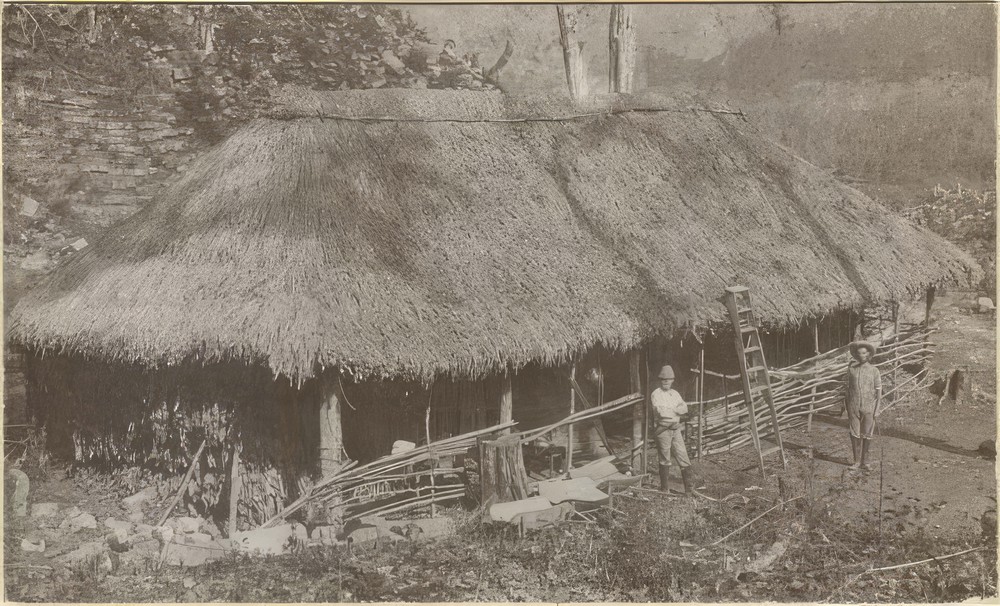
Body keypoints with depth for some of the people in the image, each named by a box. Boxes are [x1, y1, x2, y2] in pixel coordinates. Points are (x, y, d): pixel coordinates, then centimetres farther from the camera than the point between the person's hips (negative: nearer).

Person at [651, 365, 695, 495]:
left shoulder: (675, 394, 14)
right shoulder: (656, 394, -6)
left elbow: (684, 408, 0)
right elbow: (661, 412, -19)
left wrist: (669, 410, -14)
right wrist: (676, 411, -6)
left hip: (676, 430, 5)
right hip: (663, 430, -5)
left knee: (683, 459, 2)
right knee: (664, 461, 1)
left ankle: (689, 488, 5)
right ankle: (664, 489, 11)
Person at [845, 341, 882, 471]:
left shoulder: (874, 370, 0)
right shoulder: (851, 368, 3)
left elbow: (878, 390, 2)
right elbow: (848, 387, 8)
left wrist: (877, 409, -5)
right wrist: (846, 408, 7)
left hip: (868, 406, -1)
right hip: (853, 406, 1)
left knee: (867, 435, 2)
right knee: (855, 434, 0)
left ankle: (864, 461, 14)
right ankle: (857, 461, 8)